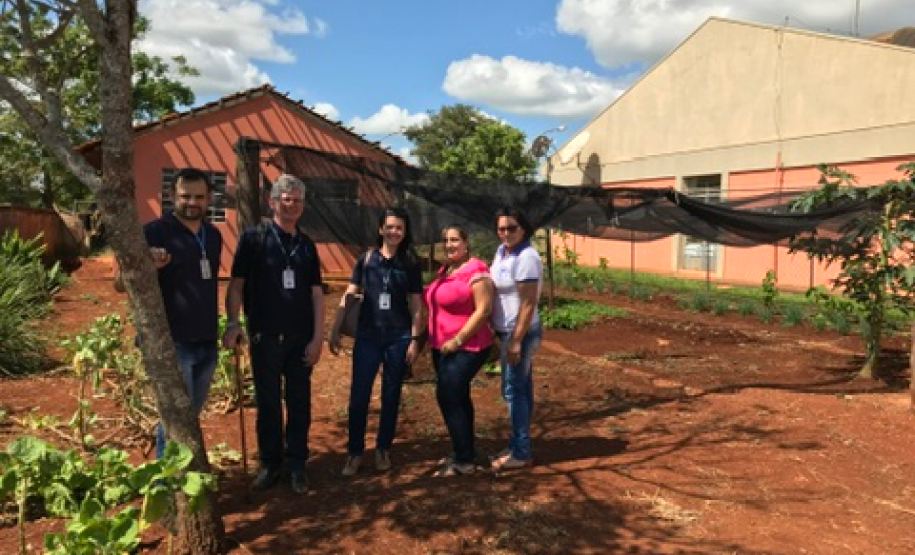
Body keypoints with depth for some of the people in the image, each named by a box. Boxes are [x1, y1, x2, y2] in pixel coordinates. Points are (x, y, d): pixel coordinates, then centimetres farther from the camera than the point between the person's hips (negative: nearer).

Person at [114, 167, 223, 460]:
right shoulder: (155, 232, -10)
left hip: (207, 342, 7)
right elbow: (120, 284, -12)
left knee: (191, 415, 19)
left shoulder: (214, 235, 8)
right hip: (171, 343, -6)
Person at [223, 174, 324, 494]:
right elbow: (236, 284, -4)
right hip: (265, 336, -3)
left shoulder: (306, 245, 8)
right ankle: (270, 464, 24)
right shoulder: (254, 238, -2)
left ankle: (297, 464, 22)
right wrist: (233, 323, -17)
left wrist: (318, 336, 1)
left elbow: (316, 293, 7)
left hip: (301, 338, 3)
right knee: (268, 404, 8)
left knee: (299, 403, 9)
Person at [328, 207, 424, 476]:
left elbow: (416, 306, 3)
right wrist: (335, 330, -1)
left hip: (398, 338, 0)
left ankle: (383, 449, 24)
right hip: (367, 337, 0)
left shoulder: (411, 264, 2)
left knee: (390, 396, 9)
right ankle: (354, 452, 14)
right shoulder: (366, 259, 2)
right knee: (358, 396, 0)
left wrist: (414, 339, -2)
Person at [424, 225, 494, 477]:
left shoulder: (476, 271, -15)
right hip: (443, 347, 9)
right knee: (458, 398, 15)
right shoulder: (445, 270, 11)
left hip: (466, 348, -9)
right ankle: (465, 451, 27)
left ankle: (465, 460, 2)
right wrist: (436, 341, 10)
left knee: (447, 397, -9)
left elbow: (483, 310, -20)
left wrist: (458, 340, -20)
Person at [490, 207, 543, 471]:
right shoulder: (502, 251, 8)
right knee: (519, 389, 16)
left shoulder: (526, 257, -20)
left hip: (520, 332, -9)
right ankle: (517, 444, 27)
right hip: (508, 330, 9)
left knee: (513, 390, -3)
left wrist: (516, 341, -23)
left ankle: (521, 453, 7)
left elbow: (529, 304, -23)